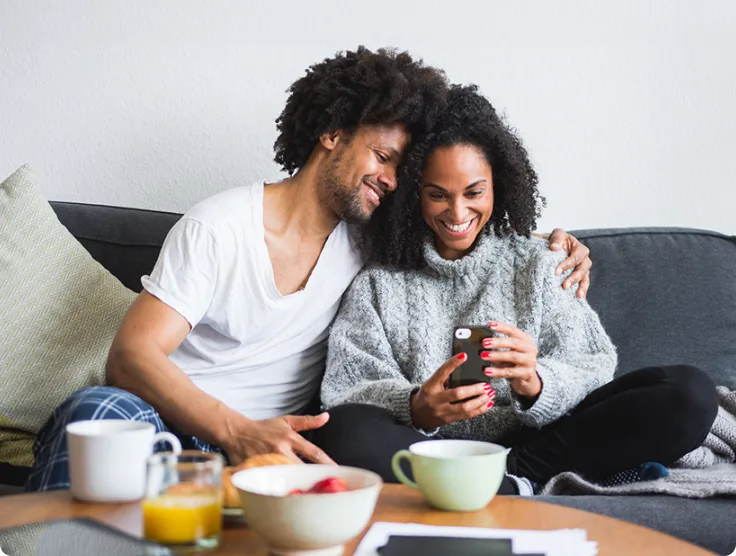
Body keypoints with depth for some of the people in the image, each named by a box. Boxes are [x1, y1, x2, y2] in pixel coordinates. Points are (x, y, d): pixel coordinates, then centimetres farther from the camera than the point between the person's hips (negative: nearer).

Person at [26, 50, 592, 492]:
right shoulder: (218, 227, -6)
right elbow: (131, 355, -15)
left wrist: (547, 245, 6)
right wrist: (235, 430, -33)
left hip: (264, 443, 3)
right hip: (172, 419, -3)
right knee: (98, 408, -38)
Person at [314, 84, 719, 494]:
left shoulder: (535, 264, 14)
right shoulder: (380, 283, 11)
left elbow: (592, 368, 4)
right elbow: (347, 390, -1)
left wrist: (534, 384, -20)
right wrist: (417, 409, -24)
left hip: (530, 440, 2)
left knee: (691, 392, -18)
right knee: (342, 430, -35)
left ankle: (517, 469, -21)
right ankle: (517, 491, -26)